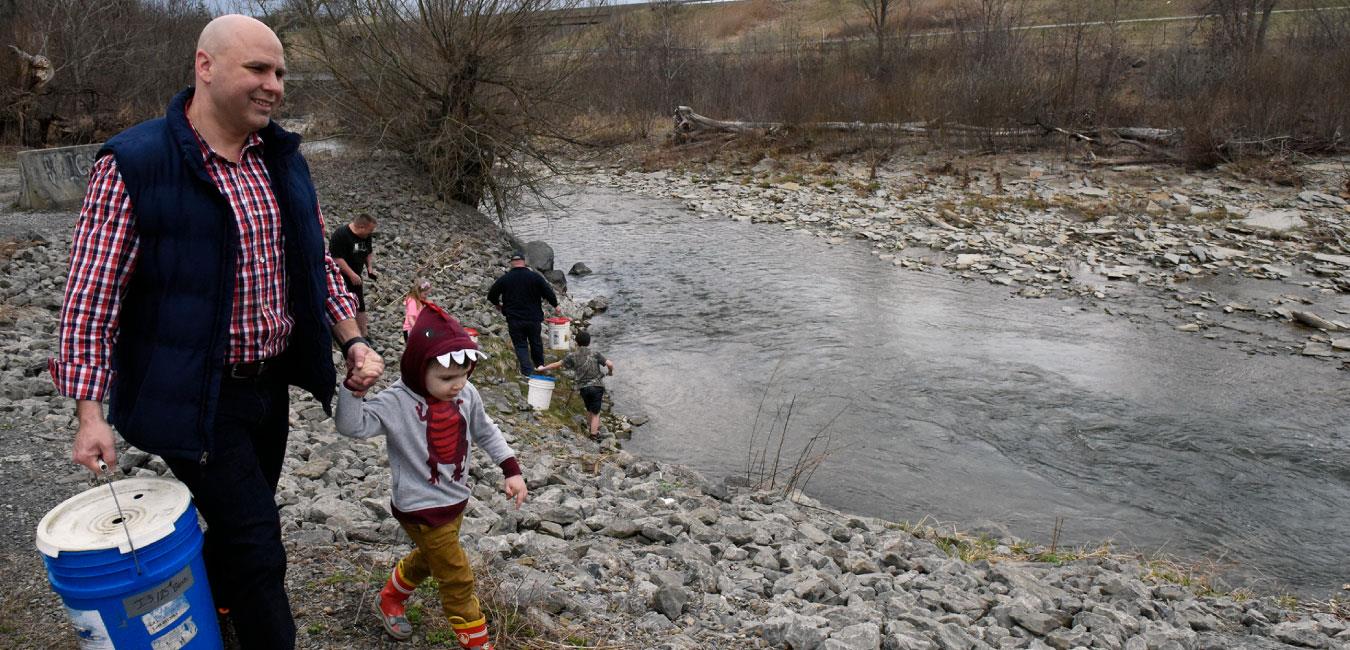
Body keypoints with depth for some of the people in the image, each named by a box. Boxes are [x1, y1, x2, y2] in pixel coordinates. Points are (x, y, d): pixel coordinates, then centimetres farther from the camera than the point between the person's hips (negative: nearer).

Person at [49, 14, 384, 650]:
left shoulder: (282, 159, 5)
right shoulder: (133, 165, -15)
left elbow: (317, 262, 12)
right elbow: (92, 294, -13)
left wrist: (352, 341, 3)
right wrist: (90, 412, -14)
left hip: (271, 383, 7)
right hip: (196, 398, -6)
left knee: (238, 527, 21)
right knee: (256, 545, -2)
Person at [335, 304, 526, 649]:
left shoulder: (467, 395, -6)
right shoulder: (396, 403, -23)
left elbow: (486, 432, 8)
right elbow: (352, 425, -33)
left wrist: (511, 470, 5)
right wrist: (355, 388, -47)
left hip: (456, 500, 7)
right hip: (422, 509, -7)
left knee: (428, 557, 29)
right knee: (458, 578, -1)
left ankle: (389, 600, 56)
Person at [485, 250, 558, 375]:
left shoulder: (504, 278, -6)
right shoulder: (535, 276, -7)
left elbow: (491, 295, 2)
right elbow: (548, 292, -4)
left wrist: (498, 304, 23)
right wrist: (555, 305, 14)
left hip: (514, 319, -1)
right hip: (533, 318, 1)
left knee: (520, 344, 9)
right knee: (536, 342, 20)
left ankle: (527, 370, 3)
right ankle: (540, 365, 37)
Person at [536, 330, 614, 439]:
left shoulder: (572, 356, -1)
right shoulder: (595, 354, -4)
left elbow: (557, 364, 3)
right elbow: (609, 364, -11)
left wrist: (543, 368, 18)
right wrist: (610, 371, 13)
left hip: (583, 387, 2)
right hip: (597, 385, -2)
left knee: (589, 410, 23)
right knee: (595, 413, 5)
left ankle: (594, 428, 34)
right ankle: (594, 434, 2)